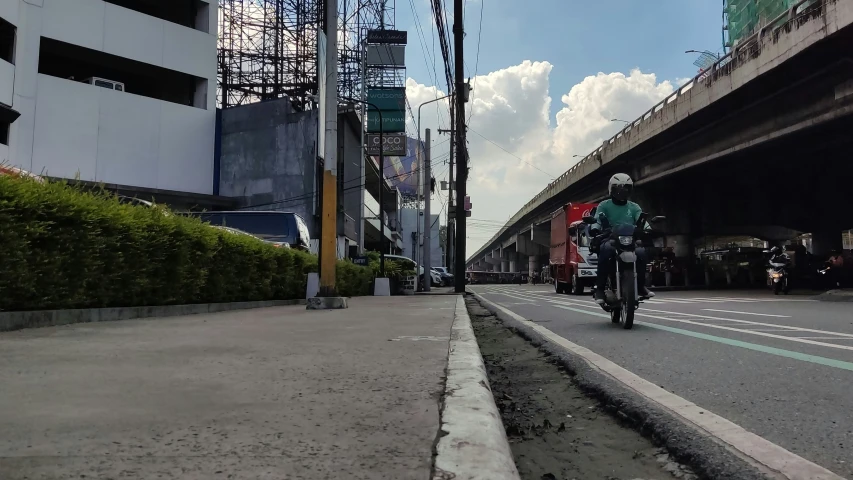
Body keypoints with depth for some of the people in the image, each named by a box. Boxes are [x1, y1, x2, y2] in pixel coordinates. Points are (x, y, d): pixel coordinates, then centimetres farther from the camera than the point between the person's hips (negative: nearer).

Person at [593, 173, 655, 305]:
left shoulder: (634, 207, 18)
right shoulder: (604, 205, 10)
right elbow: (597, 220, -6)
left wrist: (648, 230, -21)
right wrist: (594, 230, -29)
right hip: (610, 239, -2)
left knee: (641, 251, -31)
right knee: (606, 249, -38)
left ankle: (641, 285, -9)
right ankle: (600, 287, -28)